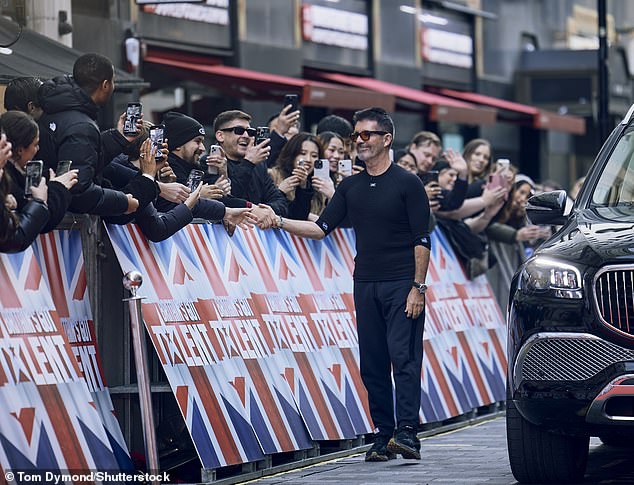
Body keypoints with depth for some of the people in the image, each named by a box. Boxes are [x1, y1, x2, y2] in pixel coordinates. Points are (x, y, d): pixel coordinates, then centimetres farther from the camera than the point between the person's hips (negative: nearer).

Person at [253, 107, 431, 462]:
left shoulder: (407, 183, -2)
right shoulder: (351, 187, 14)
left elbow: (422, 239, -5)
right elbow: (322, 228, 10)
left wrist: (418, 287, -12)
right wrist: (280, 222, -2)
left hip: (401, 285, -6)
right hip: (366, 285, 6)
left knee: (404, 358, -12)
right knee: (373, 363, 4)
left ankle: (407, 433, -17)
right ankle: (384, 437, 8)